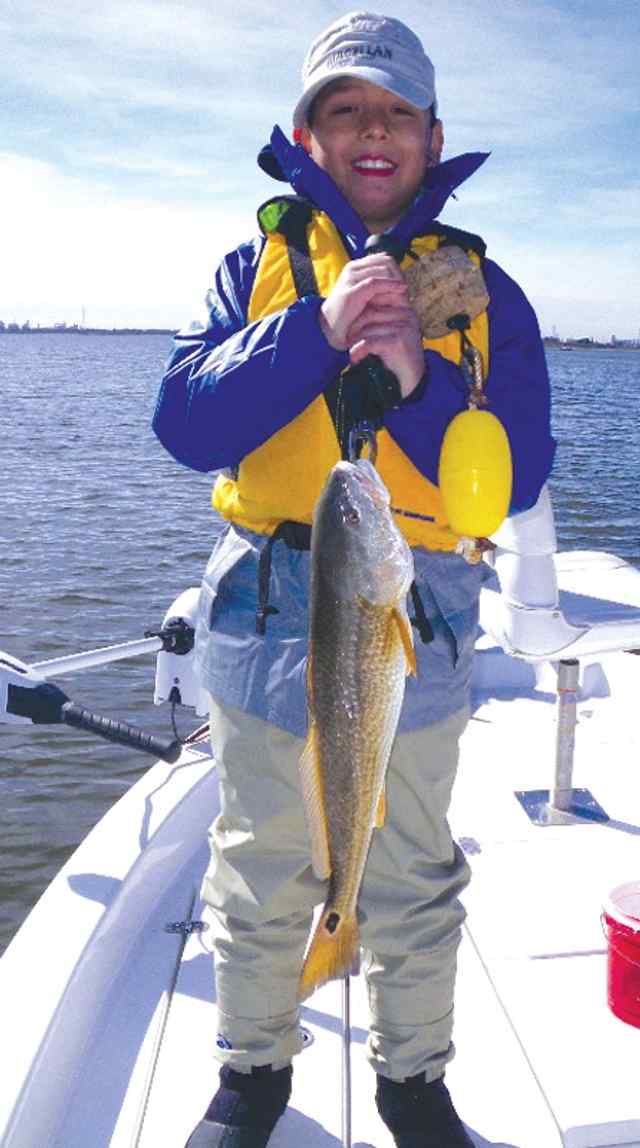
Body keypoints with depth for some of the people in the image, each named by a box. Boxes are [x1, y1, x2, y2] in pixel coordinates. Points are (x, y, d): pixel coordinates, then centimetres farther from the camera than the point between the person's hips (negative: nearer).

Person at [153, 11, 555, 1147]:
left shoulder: (481, 289, 4)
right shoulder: (257, 265, 5)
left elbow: (517, 475, -4)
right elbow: (185, 425, -9)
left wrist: (416, 378, -19)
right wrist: (317, 331, -19)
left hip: (418, 625, 0)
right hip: (264, 616, 1)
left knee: (413, 878, 14)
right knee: (259, 870, 14)